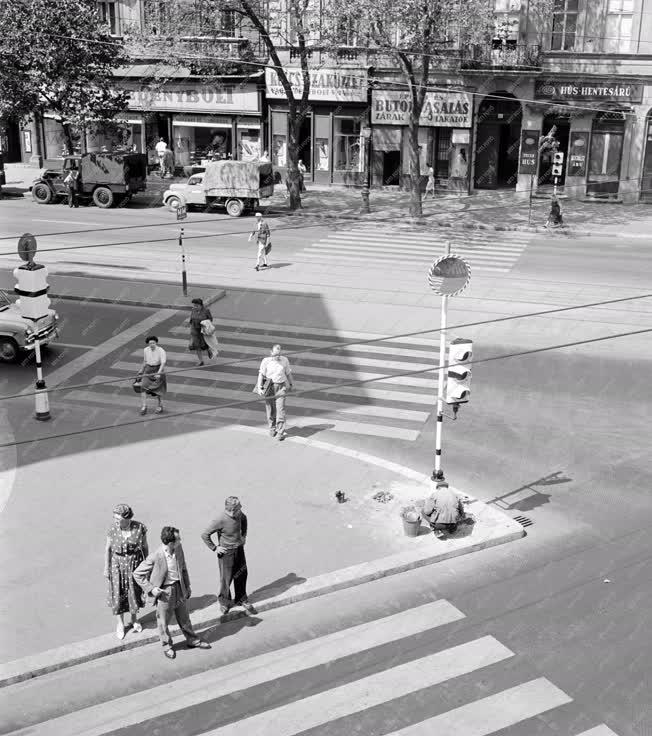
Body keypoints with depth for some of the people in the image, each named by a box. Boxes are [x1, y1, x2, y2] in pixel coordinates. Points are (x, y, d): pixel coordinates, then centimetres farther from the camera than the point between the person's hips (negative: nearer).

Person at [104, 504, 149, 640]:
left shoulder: (140, 528, -17)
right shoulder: (113, 528, -17)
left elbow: (144, 546, -4)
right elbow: (108, 548, -5)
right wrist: (106, 568, -2)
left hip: (135, 563, 0)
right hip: (118, 564, 0)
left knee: (134, 593, 16)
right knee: (118, 594, 10)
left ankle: (134, 620, 40)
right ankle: (120, 623, 33)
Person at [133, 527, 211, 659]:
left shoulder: (178, 549, -9)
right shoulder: (155, 557, -27)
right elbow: (137, 574, -15)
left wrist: (187, 586, 12)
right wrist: (151, 588, -18)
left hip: (179, 588, 5)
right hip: (164, 592, -5)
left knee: (184, 618, 22)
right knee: (163, 622, 15)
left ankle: (192, 640, 42)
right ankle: (167, 646, 38)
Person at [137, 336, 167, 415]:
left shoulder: (161, 351, -17)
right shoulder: (146, 350, 0)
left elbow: (163, 363, -27)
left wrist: (159, 373, -40)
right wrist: (142, 370, 27)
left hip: (158, 370, -4)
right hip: (148, 370, 4)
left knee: (157, 389, 3)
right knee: (143, 386, -13)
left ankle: (160, 406, 26)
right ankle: (143, 407, -14)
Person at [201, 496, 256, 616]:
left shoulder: (240, 515, -9)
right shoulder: (220, 521, -28)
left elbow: (244, 520, 18)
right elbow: (204, 535, -23)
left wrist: (244, 535, 12)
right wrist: (214, 548, -17)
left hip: (239, 549, 6)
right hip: (226, 552, -6)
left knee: (241, 575, 17)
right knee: (226, 578, 7)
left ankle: (241, 599, 38)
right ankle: (224, 602, 31)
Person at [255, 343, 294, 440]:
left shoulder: (284, 360, 1)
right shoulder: (266, 361, -4)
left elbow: (288, 373, 13)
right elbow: (261, 374, -6)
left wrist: (291, 384, 23)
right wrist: (259, 388, -14)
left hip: (281, 388, 0)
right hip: (269, 388, 0)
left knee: (280, 410, -8)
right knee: (270, 410, 8)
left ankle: (280, 433, -6)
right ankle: (272, 429, 28)